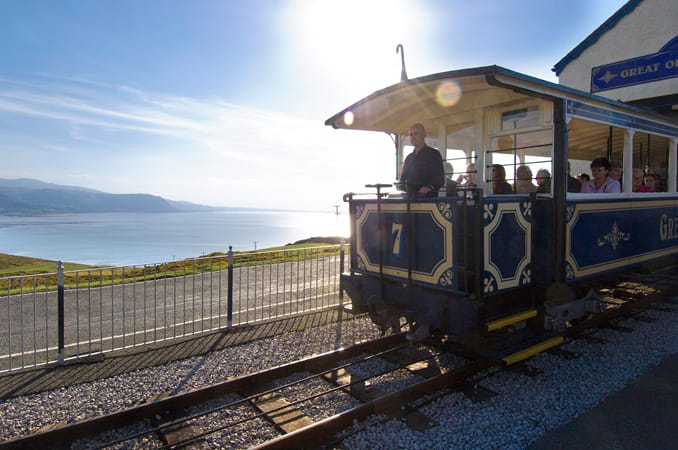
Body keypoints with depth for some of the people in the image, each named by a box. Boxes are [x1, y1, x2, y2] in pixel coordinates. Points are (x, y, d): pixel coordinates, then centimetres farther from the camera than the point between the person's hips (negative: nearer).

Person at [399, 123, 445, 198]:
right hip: (410, 198, 6)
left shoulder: (433, 154, -1)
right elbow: (403, 179, 25)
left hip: (428, 197, -6)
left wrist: (429, 187, -30)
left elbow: (440, 179, -11)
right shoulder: (409, 157, 20)